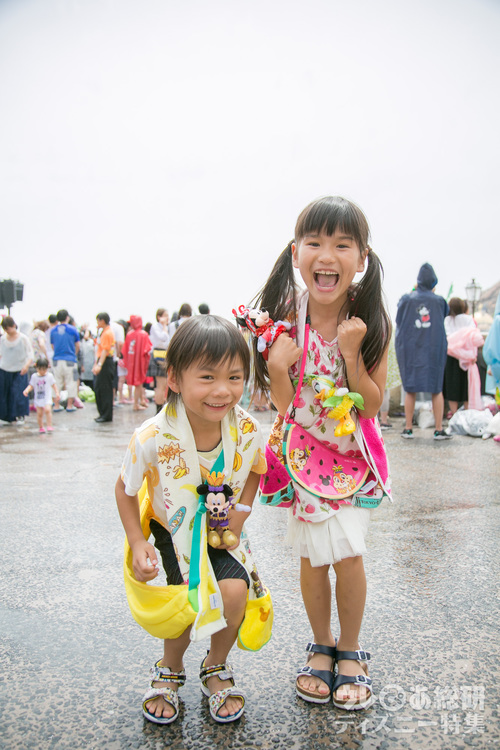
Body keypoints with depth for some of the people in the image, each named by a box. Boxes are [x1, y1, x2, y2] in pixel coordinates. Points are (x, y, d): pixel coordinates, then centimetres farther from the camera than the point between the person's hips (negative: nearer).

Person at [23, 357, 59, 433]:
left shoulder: (49, 376, 1)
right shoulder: (34, 376, 3)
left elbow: (53, 385, 9)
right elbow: (31, 386, 5)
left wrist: (57, 392, 2)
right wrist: (27, 390, -13)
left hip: (47, 398, -2)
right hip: (38, 398, 2)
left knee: (47, 410, -20)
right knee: (39, 413, 1)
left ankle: (49, 426, -13)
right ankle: (40, 427, 16)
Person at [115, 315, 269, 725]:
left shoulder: (248, 430, -23)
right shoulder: (153, 438, -30)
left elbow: (255, 470, 2)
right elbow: (125, 490, -10)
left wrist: (240, 513, -11)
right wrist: (138, 544, -17)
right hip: (173, 532, -2)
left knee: (234, 592, -19)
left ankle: (216, 667, 16)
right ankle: (170, 670, 23)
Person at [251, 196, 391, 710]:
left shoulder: (371, 323, -14)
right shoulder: (284, 320, -13)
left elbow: (372, 405, -12)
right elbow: (281, 405, -9)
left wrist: (351, 353, -26)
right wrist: (278, 369, -29)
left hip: (354, 453, 0)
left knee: (348, 554, -4)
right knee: (312, 556, 4)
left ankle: (349, 652, 23)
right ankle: (321, 647, 30)